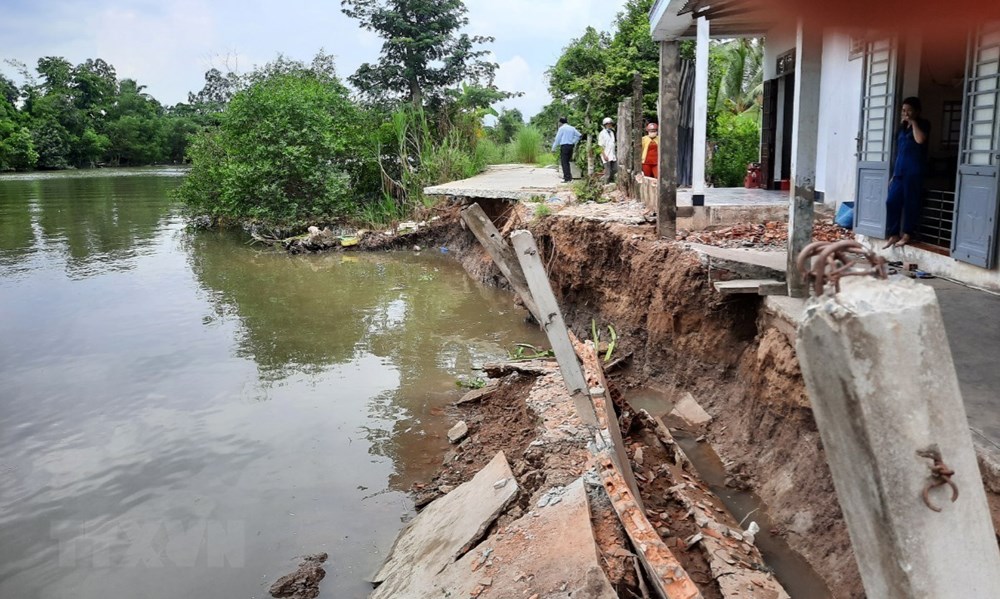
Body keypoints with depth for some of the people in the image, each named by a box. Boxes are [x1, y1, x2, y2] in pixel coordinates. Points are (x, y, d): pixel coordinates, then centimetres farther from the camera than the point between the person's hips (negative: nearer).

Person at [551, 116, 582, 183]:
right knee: (567, 162, 17)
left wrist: (553, 148, 2)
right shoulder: (572, 128, 13)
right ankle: (569, 176, 17)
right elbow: (579, 135, 13)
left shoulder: (561, 128, -5)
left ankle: (567, 178, -11)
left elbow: (557, 139, -4)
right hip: (571, 146, 7)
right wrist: (574, 142, 17)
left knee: (564, 162, -5)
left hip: (564, 146, -6)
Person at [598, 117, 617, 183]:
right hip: (606, 156, -7)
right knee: (608, 173, -4)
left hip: (613, 156, 7)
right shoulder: (602, 133, -7)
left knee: (615, 170, 8)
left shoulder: (611, 132, 15)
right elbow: (601, 146, -10)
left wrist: (615, 155, 15)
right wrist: (604, 155, -17)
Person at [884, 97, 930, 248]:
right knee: (891, 201, -1)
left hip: (914, 172, -7)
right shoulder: (902, 127, 19)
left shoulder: (923, 124, 1)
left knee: (910, 203, -4)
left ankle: (908, 234, 3)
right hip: (899, 171, 7)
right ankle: (893, 235, 4)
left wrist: (913, 122, -9)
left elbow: (920, 140, -20)